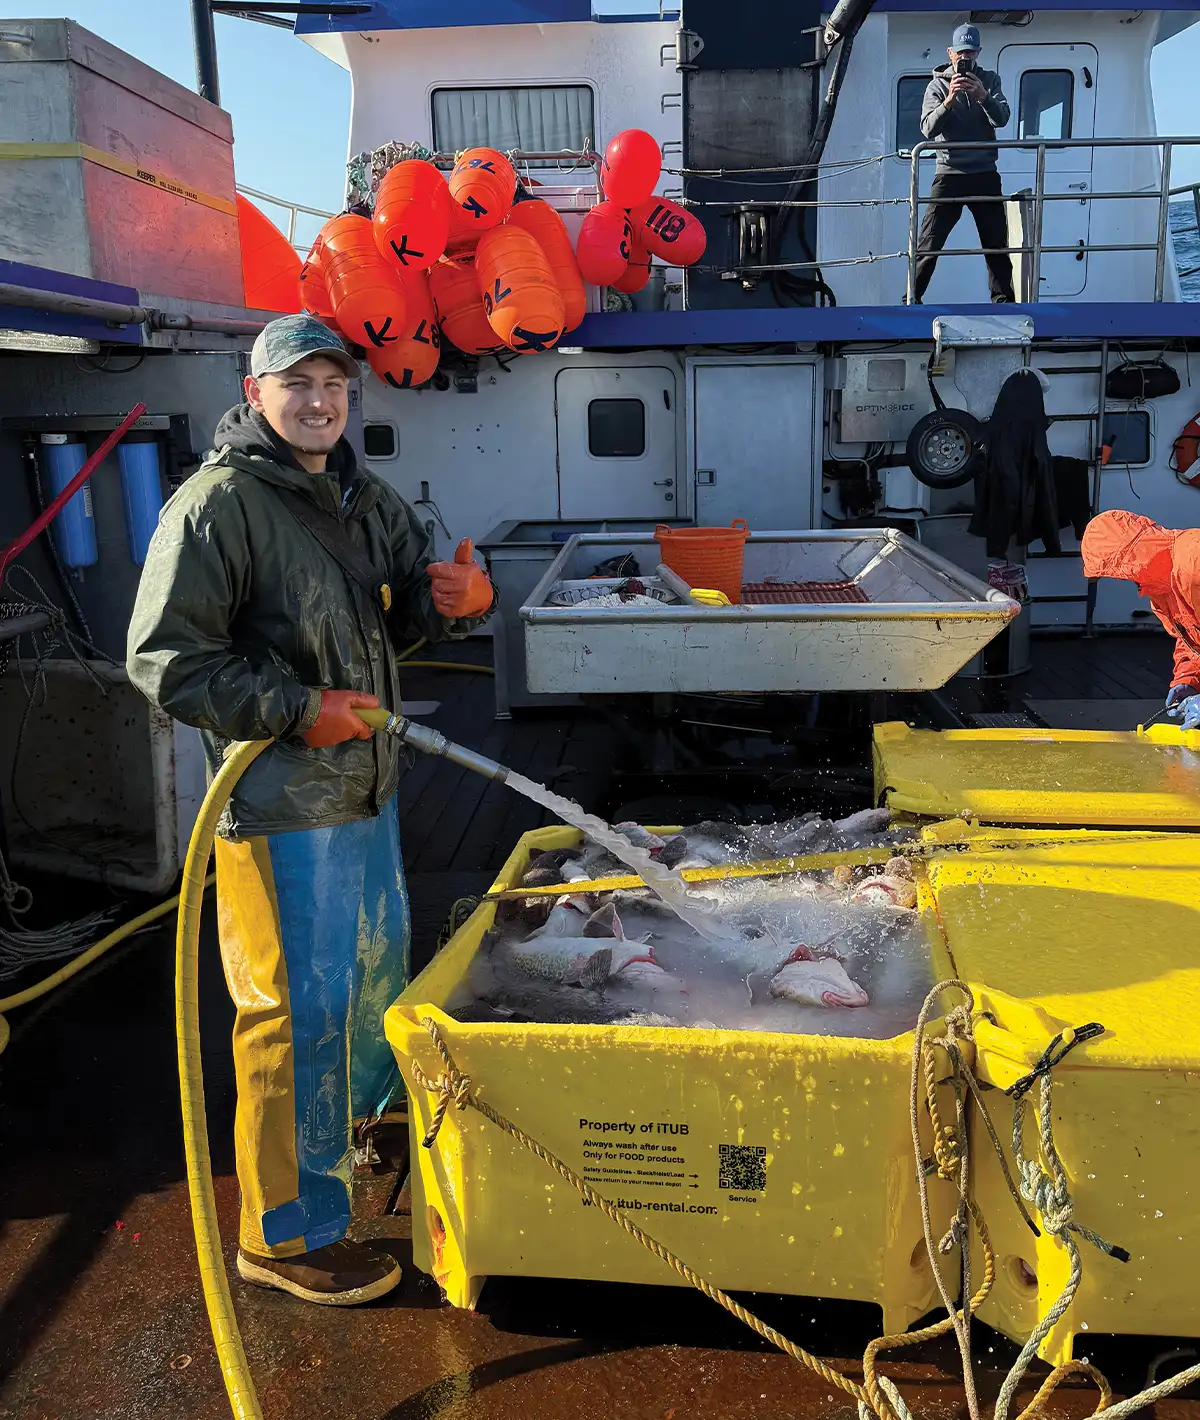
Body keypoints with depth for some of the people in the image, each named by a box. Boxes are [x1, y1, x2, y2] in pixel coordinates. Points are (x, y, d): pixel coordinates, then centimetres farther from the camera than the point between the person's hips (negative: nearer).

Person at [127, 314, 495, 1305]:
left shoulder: (366, 499, 11)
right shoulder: (219, 504, -14)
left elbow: (415, 611, 18)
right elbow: (165, 659, -18)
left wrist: (466, 600, -7)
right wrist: (297, 710, -24)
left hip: (369, 786, 9)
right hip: (280, 804, -8)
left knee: (378, 963, 25)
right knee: (298, 1009, -1)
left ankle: (359, 1119, 52)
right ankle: (286, 1233, 17)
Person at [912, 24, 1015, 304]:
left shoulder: (989, 81, 9)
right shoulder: (938, 84, 3)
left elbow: (1001, 118, -6)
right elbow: (928, 128, -11)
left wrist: (983, 96, -24)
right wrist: (949, 100, -26)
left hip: (985, 175, 2)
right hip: (949, 175, -2)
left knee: (997, 244, 8)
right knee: (928, 245, -7)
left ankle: (1003, 297, 17)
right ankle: (912, 299, -1)